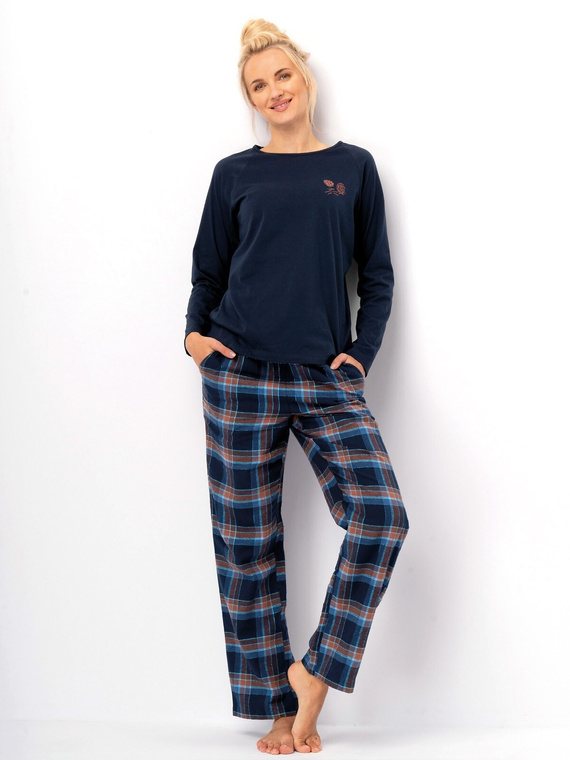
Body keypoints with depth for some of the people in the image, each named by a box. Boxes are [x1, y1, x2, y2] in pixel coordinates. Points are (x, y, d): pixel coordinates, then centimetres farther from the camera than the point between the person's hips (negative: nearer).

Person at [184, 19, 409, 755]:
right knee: (248, 541, 1)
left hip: (327, 378, 0)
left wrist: (362, 351, 0)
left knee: (382, 513, -17)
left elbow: (377, 272, 11)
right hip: (242, 376, 0)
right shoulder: (235, 174, 9)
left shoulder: (353, 166, 10)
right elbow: (208, 271, 14)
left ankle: (314, 672, -2)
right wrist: (195, 332, -3)